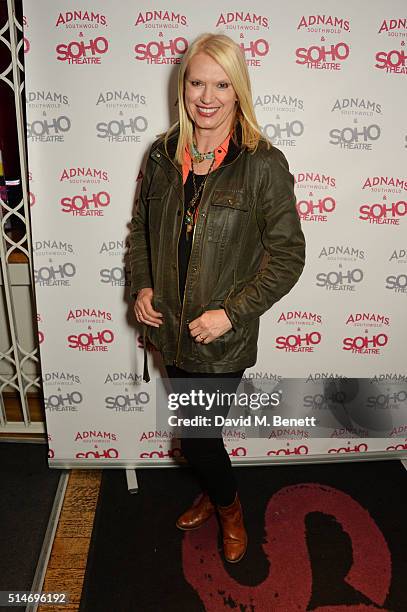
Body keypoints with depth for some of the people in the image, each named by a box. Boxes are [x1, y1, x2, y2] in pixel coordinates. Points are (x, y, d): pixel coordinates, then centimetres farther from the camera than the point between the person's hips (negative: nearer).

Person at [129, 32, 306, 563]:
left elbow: (288, 255, -12)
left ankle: (230, 509, 41)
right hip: (171, 327, 5)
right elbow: (140, 229, 12)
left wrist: (231, 313, -18)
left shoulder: (264, 164, -13)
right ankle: (214, 495, 54)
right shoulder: (162, 155, 2)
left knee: (196, 438, 6)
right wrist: (142, 287, -3)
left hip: (223, 338, -5)